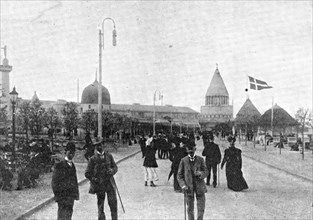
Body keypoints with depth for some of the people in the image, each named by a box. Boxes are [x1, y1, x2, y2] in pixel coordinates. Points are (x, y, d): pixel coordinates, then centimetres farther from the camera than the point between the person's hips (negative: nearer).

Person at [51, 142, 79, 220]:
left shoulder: (72, 165, 13)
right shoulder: (59, 165, -9)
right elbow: (54, 183, -10)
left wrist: (75, 194, 9)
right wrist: (58, 196, -12)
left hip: (71, 196, 7)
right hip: (63, 196, -7)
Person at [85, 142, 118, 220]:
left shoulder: (109, 156, 3)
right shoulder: (92, 159, -5)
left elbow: (115, 167, 11)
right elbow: (87, 173, -2)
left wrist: (112, 171, -11)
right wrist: (95, 179, -15)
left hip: (110, 183, 2)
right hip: (99, 185, -2)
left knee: (113, 203, -2)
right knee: (100, 205, 6)